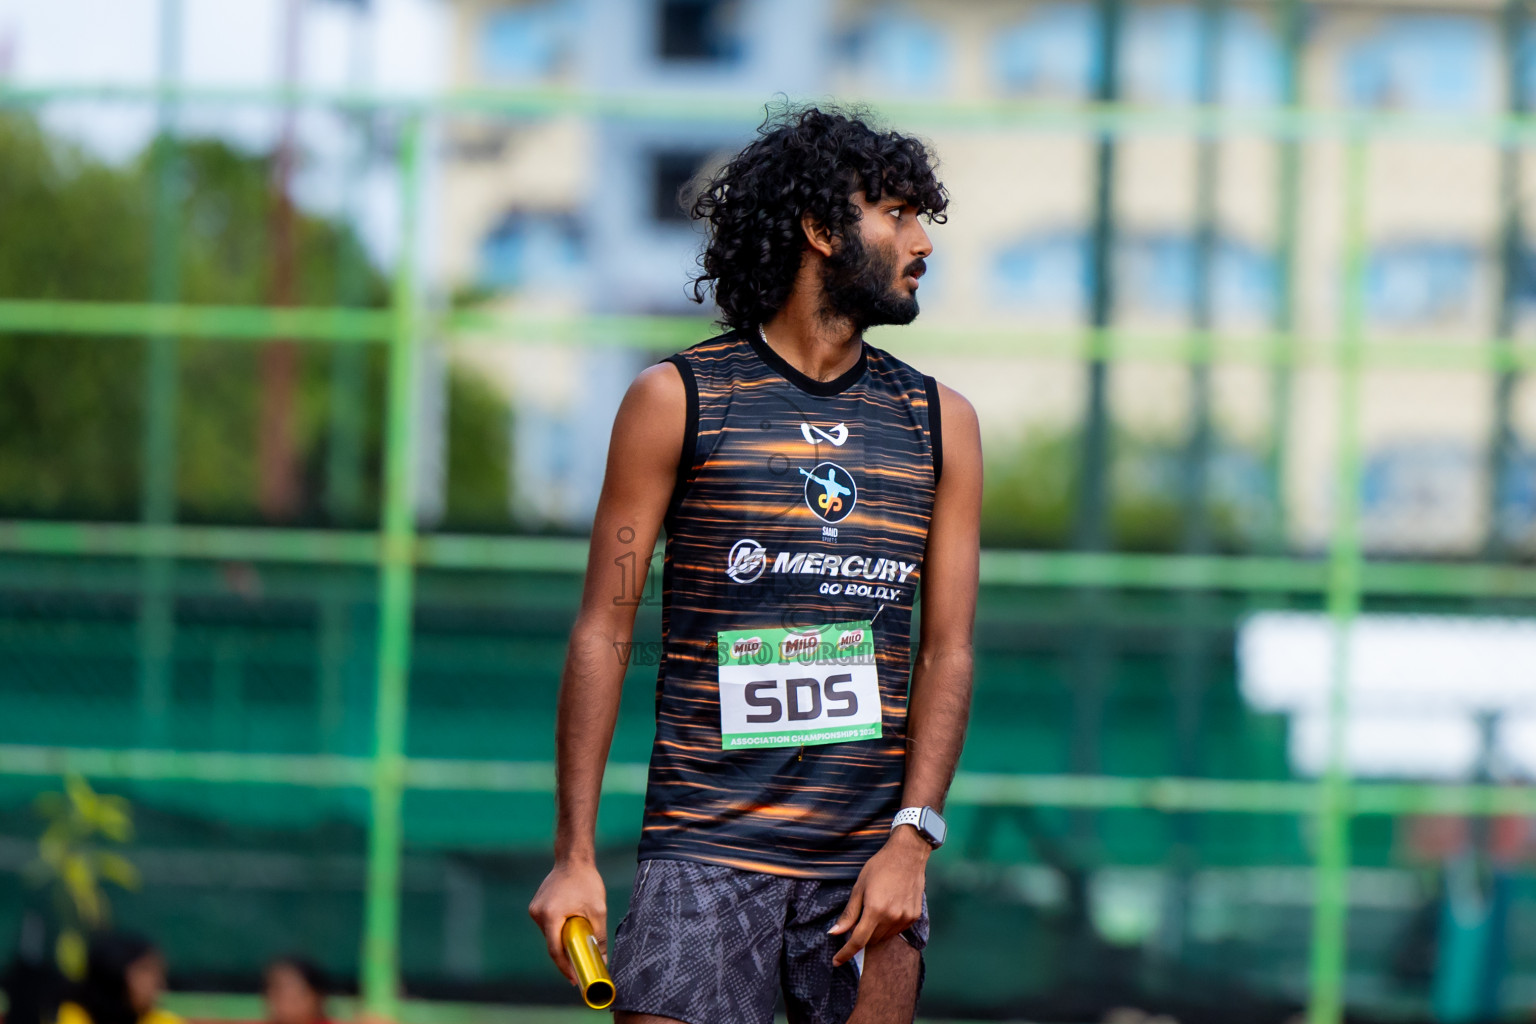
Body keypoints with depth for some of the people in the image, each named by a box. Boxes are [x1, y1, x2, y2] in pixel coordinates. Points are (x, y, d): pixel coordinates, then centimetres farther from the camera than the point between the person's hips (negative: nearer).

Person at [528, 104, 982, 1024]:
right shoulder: (678, 401, 2)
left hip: (870, 860, 3)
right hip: (708, 846, -3)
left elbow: (948, 649, 8)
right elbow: (605, 631, 2)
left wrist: (912, 839, -5)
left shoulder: (939, 423, 12)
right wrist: (575, 854, -4)